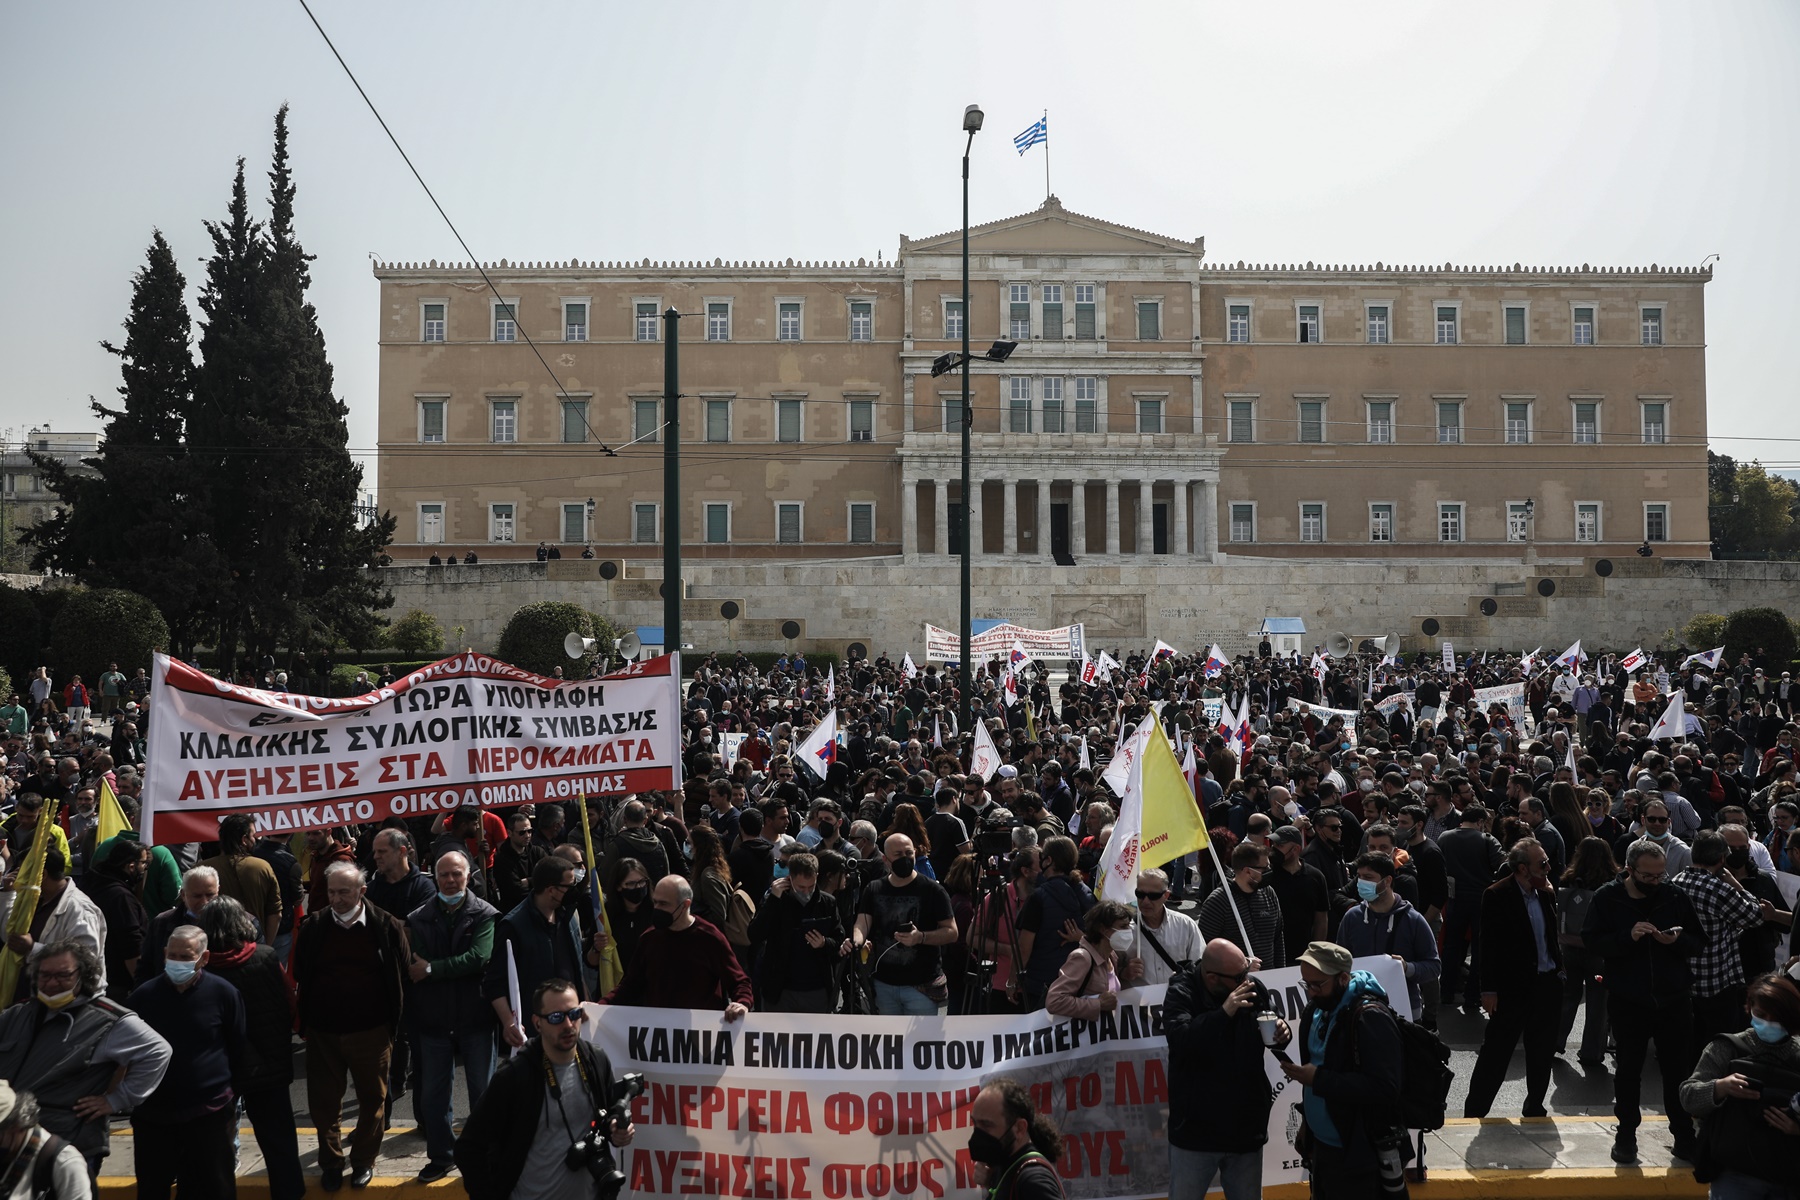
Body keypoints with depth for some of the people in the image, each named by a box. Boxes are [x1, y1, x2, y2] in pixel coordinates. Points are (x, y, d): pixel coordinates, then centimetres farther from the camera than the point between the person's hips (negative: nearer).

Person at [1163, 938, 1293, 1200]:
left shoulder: (1254, 989, -4)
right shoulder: (1182, 993, -15)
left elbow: (1272, 1036, 13)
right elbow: (1179, 1039, -32)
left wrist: (1282, 1033, -10)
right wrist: (1223, 1012, -40)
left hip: (1247, 1127, 4)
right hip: (1196, 1128, -3)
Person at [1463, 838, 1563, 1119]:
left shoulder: (1546, 893, 5)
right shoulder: (1497, 896, -14)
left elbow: (1552, 935, 16)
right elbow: (1489, 945, -13)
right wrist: (1489, 990, -14)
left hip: (1548, 983, 6)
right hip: (1514, 987, -6)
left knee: (1542, 1053, 15)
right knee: (1495, 1053, 1)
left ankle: (1534, 1108, 31)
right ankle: (1474, 1113, 10)